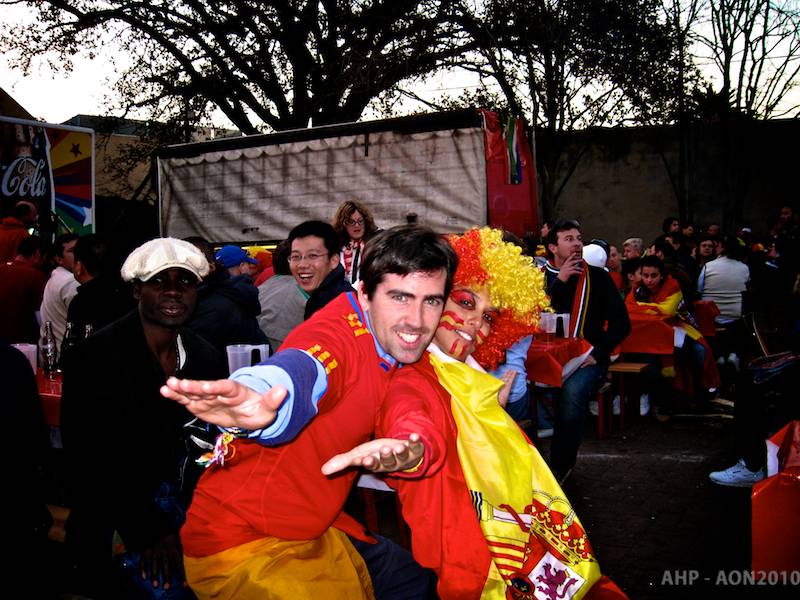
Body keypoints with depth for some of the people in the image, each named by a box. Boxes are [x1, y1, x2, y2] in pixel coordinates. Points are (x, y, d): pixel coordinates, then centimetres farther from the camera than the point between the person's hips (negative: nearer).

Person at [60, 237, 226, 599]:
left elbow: (207, 444, 6)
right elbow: (89, 458, -16)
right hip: (112, 516, -4)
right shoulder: (94, 356, -14)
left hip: (180, 504, 4)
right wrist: (148, 531, -17)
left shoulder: (206, 359, 1)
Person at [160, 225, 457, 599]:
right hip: (244, 543, -8)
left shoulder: (398, 343, -1)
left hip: (314, 529, 8)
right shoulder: (340, 334, -26)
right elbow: (300, 372, -49)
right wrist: (261, 399, -70)